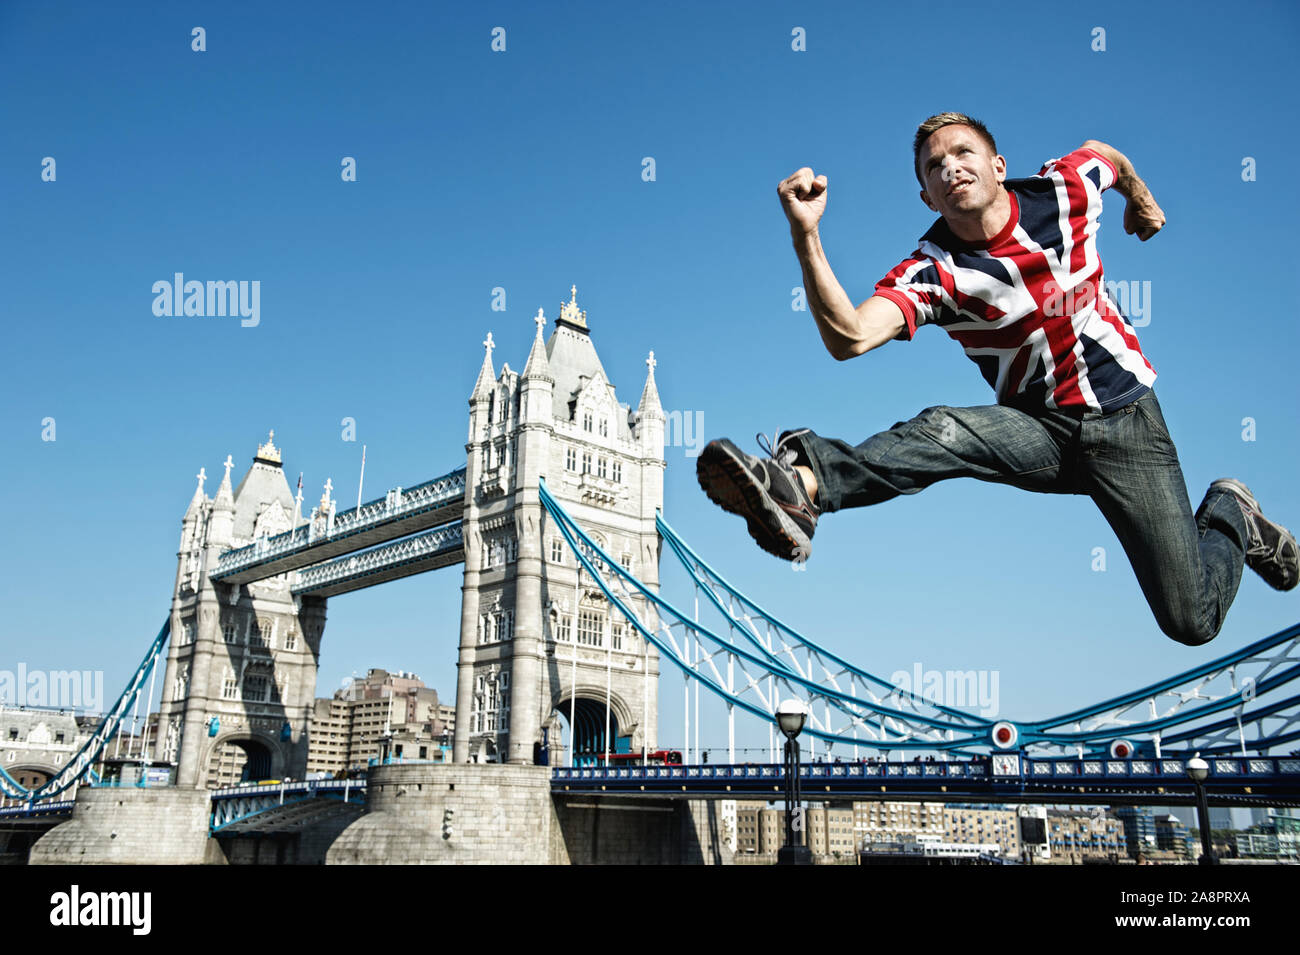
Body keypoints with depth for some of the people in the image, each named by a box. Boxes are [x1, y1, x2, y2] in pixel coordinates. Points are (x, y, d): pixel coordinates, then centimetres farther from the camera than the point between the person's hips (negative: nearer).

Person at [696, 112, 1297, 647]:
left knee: (1191, 622, -8)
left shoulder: (1063, 189, -9)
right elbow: (849, 337, -34)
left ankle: (1228, 517, 23)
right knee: (940, 430, -35)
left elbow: (1107, 154, 18)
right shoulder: (933, 270, -16)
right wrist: (805, 236, -46)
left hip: (1125, 417, 1)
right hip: (1039, 427, 0)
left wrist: (1141, 201, 39)